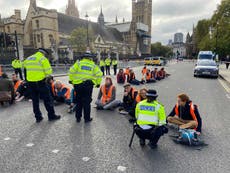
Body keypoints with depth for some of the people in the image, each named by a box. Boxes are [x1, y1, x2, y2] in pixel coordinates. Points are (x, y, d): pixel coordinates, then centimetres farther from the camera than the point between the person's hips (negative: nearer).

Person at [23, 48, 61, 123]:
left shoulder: (28, 59, 13)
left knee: (35, 101, 15)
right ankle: (51, 116, 14)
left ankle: (38, 117, 23)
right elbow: (48, 71, -11)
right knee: (47, 99, 6)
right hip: (40, 82, -6)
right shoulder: (43, 59, -6)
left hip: (30, 82, 6)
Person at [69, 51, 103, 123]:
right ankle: (87, 118, 13)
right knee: (87, 102, 7)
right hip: (88, 85, -1)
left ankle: (78, 117, 23)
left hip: (78, 84, 1)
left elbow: (72, 71, -2)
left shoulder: (78, 63, 6)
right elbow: (99, 74, 3)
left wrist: (71, 80, 9)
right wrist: (98, 83, 14)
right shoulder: (93, 65, 7)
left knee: (78, 101, 14)